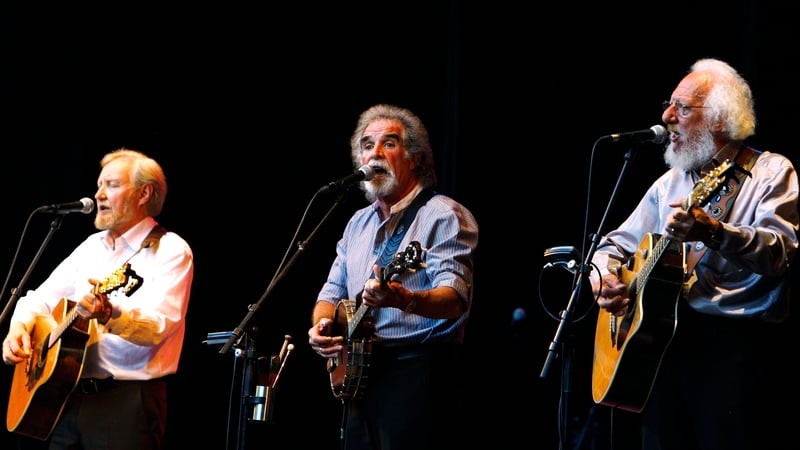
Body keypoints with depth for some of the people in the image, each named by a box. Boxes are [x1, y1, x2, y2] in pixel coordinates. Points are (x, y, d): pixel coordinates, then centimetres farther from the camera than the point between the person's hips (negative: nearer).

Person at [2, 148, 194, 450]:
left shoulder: (170, 251, -6)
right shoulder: (93, 246, 16)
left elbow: (158, 326, -21)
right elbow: (41, 298, 18)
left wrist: (108, 314, -39)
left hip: (127, 401, -7)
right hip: (68, 396, 7)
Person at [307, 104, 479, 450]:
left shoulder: (444, 216, -6)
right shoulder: (359, 222, 19)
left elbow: (455, 299, -19)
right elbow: (333, 291, 24)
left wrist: (404, 299, -39)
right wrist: (322, 324, 0)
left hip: (418, 372, -7)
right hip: (359, 376, 8)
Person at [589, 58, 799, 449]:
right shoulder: (670, 182, 20)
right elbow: (616, 244, 25)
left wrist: (713, 232, -32)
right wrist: (604, 276, 2)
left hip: (737, 343, -6)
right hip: (666, 341, 6)